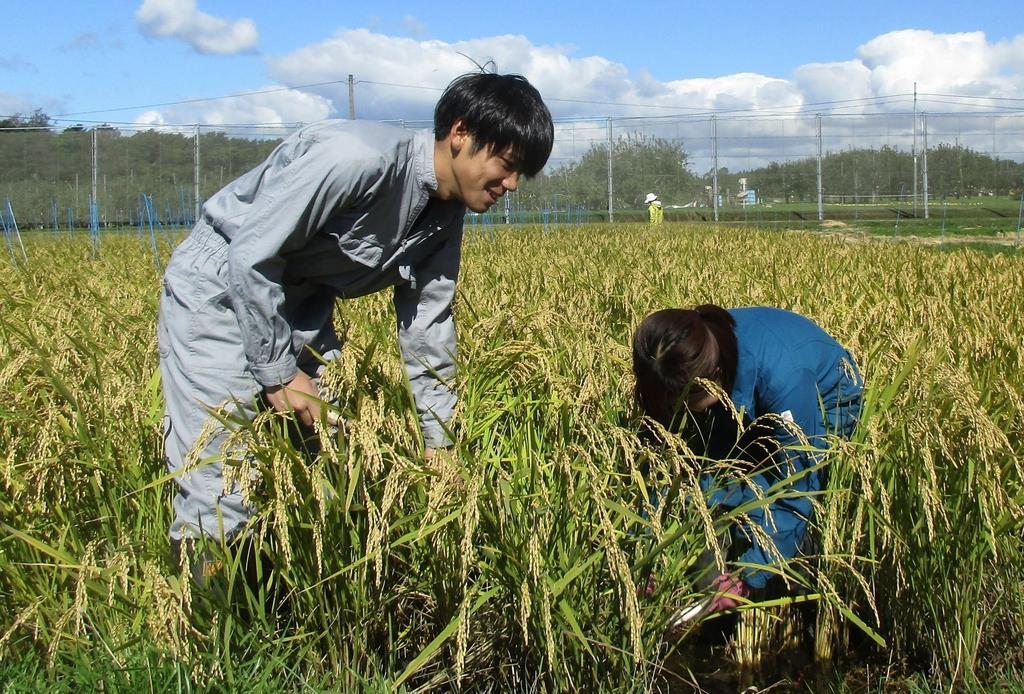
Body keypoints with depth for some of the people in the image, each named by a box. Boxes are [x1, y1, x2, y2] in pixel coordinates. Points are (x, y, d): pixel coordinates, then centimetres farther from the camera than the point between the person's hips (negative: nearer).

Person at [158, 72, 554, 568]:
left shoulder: (445, 215, -2)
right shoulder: (360, 159, -29)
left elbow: (426, 331, 5)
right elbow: (250, 256, -27)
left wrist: (438, 443, 3)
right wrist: (278, 374, -19)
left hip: (299, 304, 8)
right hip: (218, 292, -8)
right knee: (220, 500, -12)